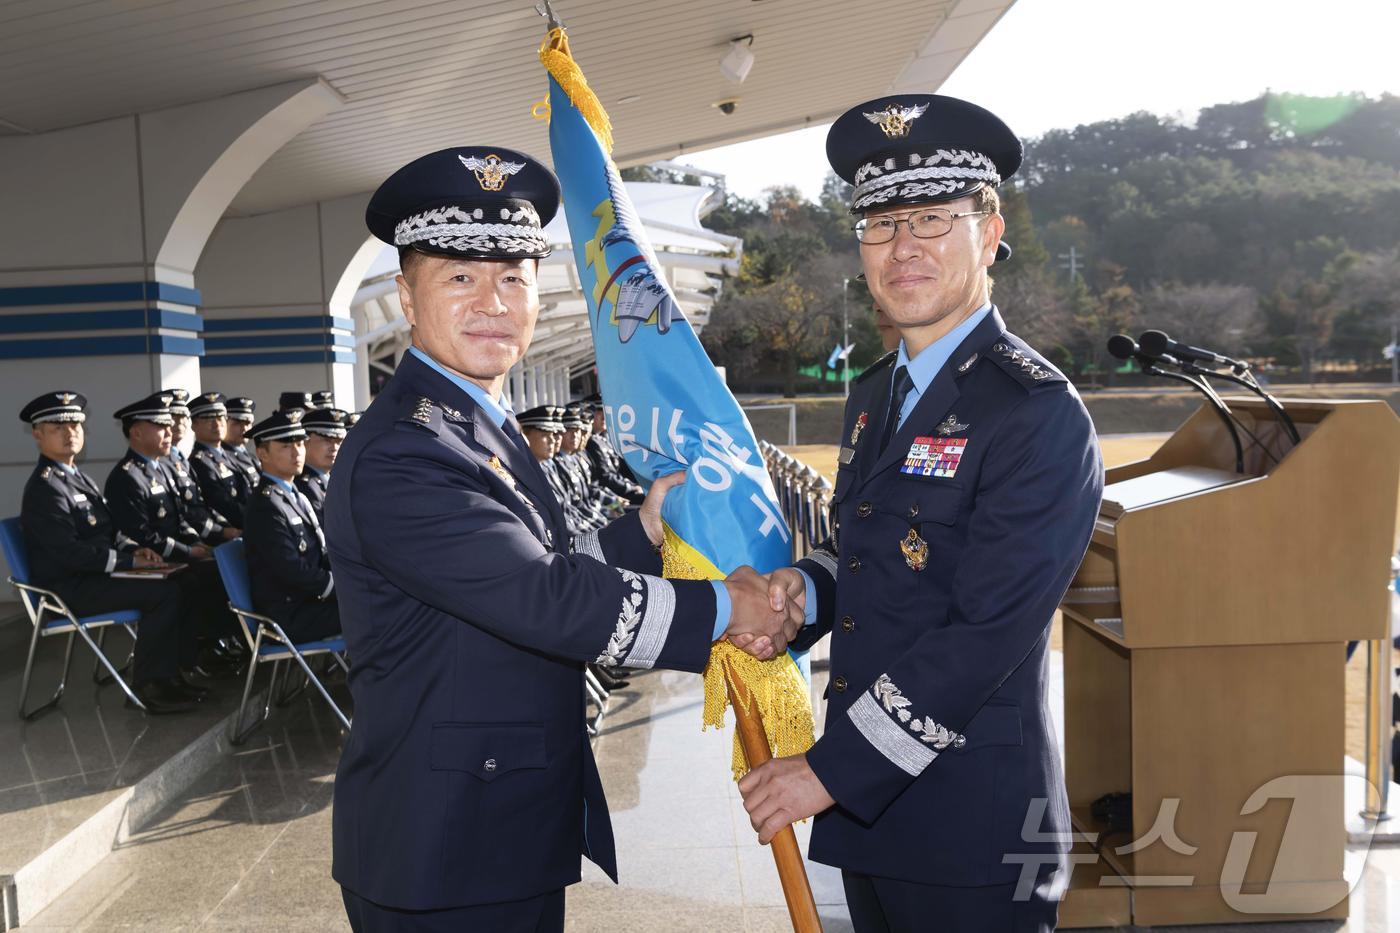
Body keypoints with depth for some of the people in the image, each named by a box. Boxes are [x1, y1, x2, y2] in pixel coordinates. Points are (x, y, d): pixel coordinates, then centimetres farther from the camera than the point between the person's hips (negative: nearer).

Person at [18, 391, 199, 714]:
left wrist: (133, 549, -1)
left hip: (92, 574, 9)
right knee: (163, 592, -23)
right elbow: (69, 552, -23)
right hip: (68, 587, -9)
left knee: (177, 583, -3)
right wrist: (128, 561, -17)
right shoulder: (44, 487, -15)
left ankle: (170, 672, 2)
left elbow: (108, 531, 19)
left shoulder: (77, 477, 16)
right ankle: (146, 686, -12)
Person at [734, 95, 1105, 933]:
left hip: (975, 831, -7)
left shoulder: (1039, 415, -15)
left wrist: (831, 770, -18)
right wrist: (807, 589, -4)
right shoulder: (873, 397, 10)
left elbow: (987, 635, -21)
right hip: (869, 804, 7)